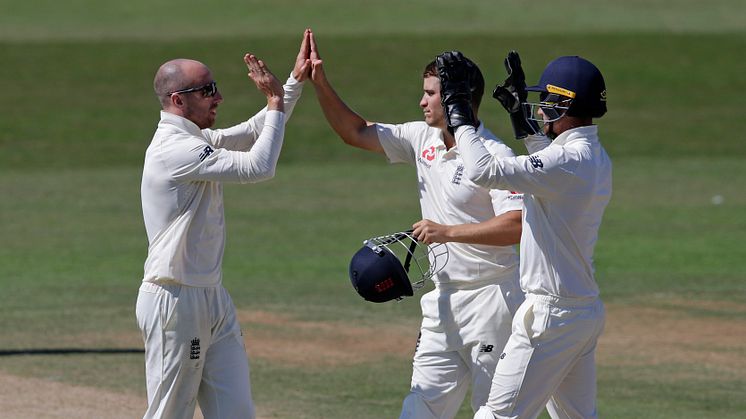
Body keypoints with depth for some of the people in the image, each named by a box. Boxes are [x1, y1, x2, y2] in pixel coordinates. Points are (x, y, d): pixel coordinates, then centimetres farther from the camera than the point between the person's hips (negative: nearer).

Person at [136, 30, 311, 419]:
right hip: (174, 300, -10)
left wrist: (296, 81, 9)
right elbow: (258, 166, -21)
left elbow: (254, 132, 21)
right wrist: (276, 103, -11)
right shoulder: (174, 149, -18)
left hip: (213, 299, 10)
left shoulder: (197, 140, 13)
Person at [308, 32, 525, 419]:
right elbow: (356, 132, 16)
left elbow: (517, 226, -27)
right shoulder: (422, 139, 8)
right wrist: (320, 84, 6)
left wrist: (448, 232, -28)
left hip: (492, 298, -8)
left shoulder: (495, 155, -16)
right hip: (445, 300, 8)